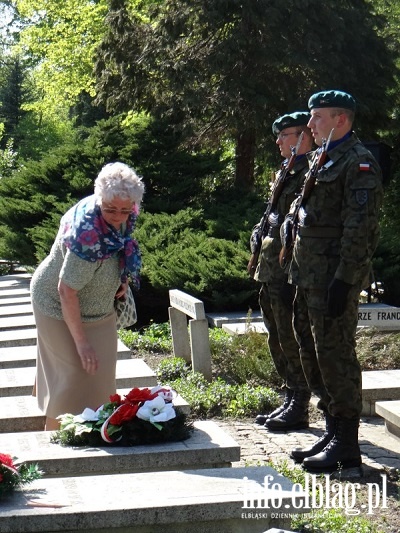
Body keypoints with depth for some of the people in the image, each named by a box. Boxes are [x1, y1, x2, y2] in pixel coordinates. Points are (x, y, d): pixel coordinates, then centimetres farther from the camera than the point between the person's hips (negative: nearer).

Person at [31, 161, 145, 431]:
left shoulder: (127, 215, -16)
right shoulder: (87, 236, -40)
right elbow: (67, 292, -33)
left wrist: (122, 279, -1)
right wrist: (81, 342, -28)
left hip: (98, 307, 8)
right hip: (61, 308, -8)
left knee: (99, 372, 18)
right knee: (74, 375, -3)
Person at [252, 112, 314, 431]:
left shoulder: (312, 174, -12)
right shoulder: (288, 173, 19)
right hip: (272, 272, 10)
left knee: (291, 341, -5)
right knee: (278, 341, 15)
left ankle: (299, 408, 3)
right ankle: (290, 401, 24)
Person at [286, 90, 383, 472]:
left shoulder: (359, 163, -11)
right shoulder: (319, 159, 18)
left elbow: (360, 228, -18)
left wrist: (343, 280, -22)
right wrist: (297, 266, 19)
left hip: (334, 278, -10)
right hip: (309, 276, 10)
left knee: (335, 354, -6)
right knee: (312, 353, 14)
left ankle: (347, 446, 2)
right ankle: (332, 431, 26)